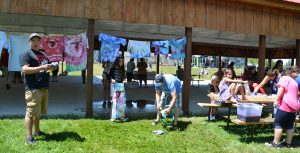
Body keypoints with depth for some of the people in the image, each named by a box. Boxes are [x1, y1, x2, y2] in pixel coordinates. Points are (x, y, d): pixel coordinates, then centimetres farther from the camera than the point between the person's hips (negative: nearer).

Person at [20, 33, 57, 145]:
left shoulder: (43, 55, 21)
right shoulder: (26, 54, -4)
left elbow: (46, 66, 32)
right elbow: (25, 69, -16)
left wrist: (50, 67, 8)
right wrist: (41, 68, -24)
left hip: (44, 88, 8)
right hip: (33, 88, -8)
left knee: (38, 112, 17)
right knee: (31, 112, -9)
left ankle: (37, 131, 30)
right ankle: (29, 137, -6)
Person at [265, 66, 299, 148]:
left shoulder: (284, 78, -2)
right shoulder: (295, 82, 20)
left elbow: (281, 89, -15)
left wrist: (277, 100, -12)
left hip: (285, 105, -8)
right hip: (294, 106, 8)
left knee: (278, 123, -3)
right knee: (290, 125, 12)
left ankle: (275, 143, -2)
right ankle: (288, 143, 17)